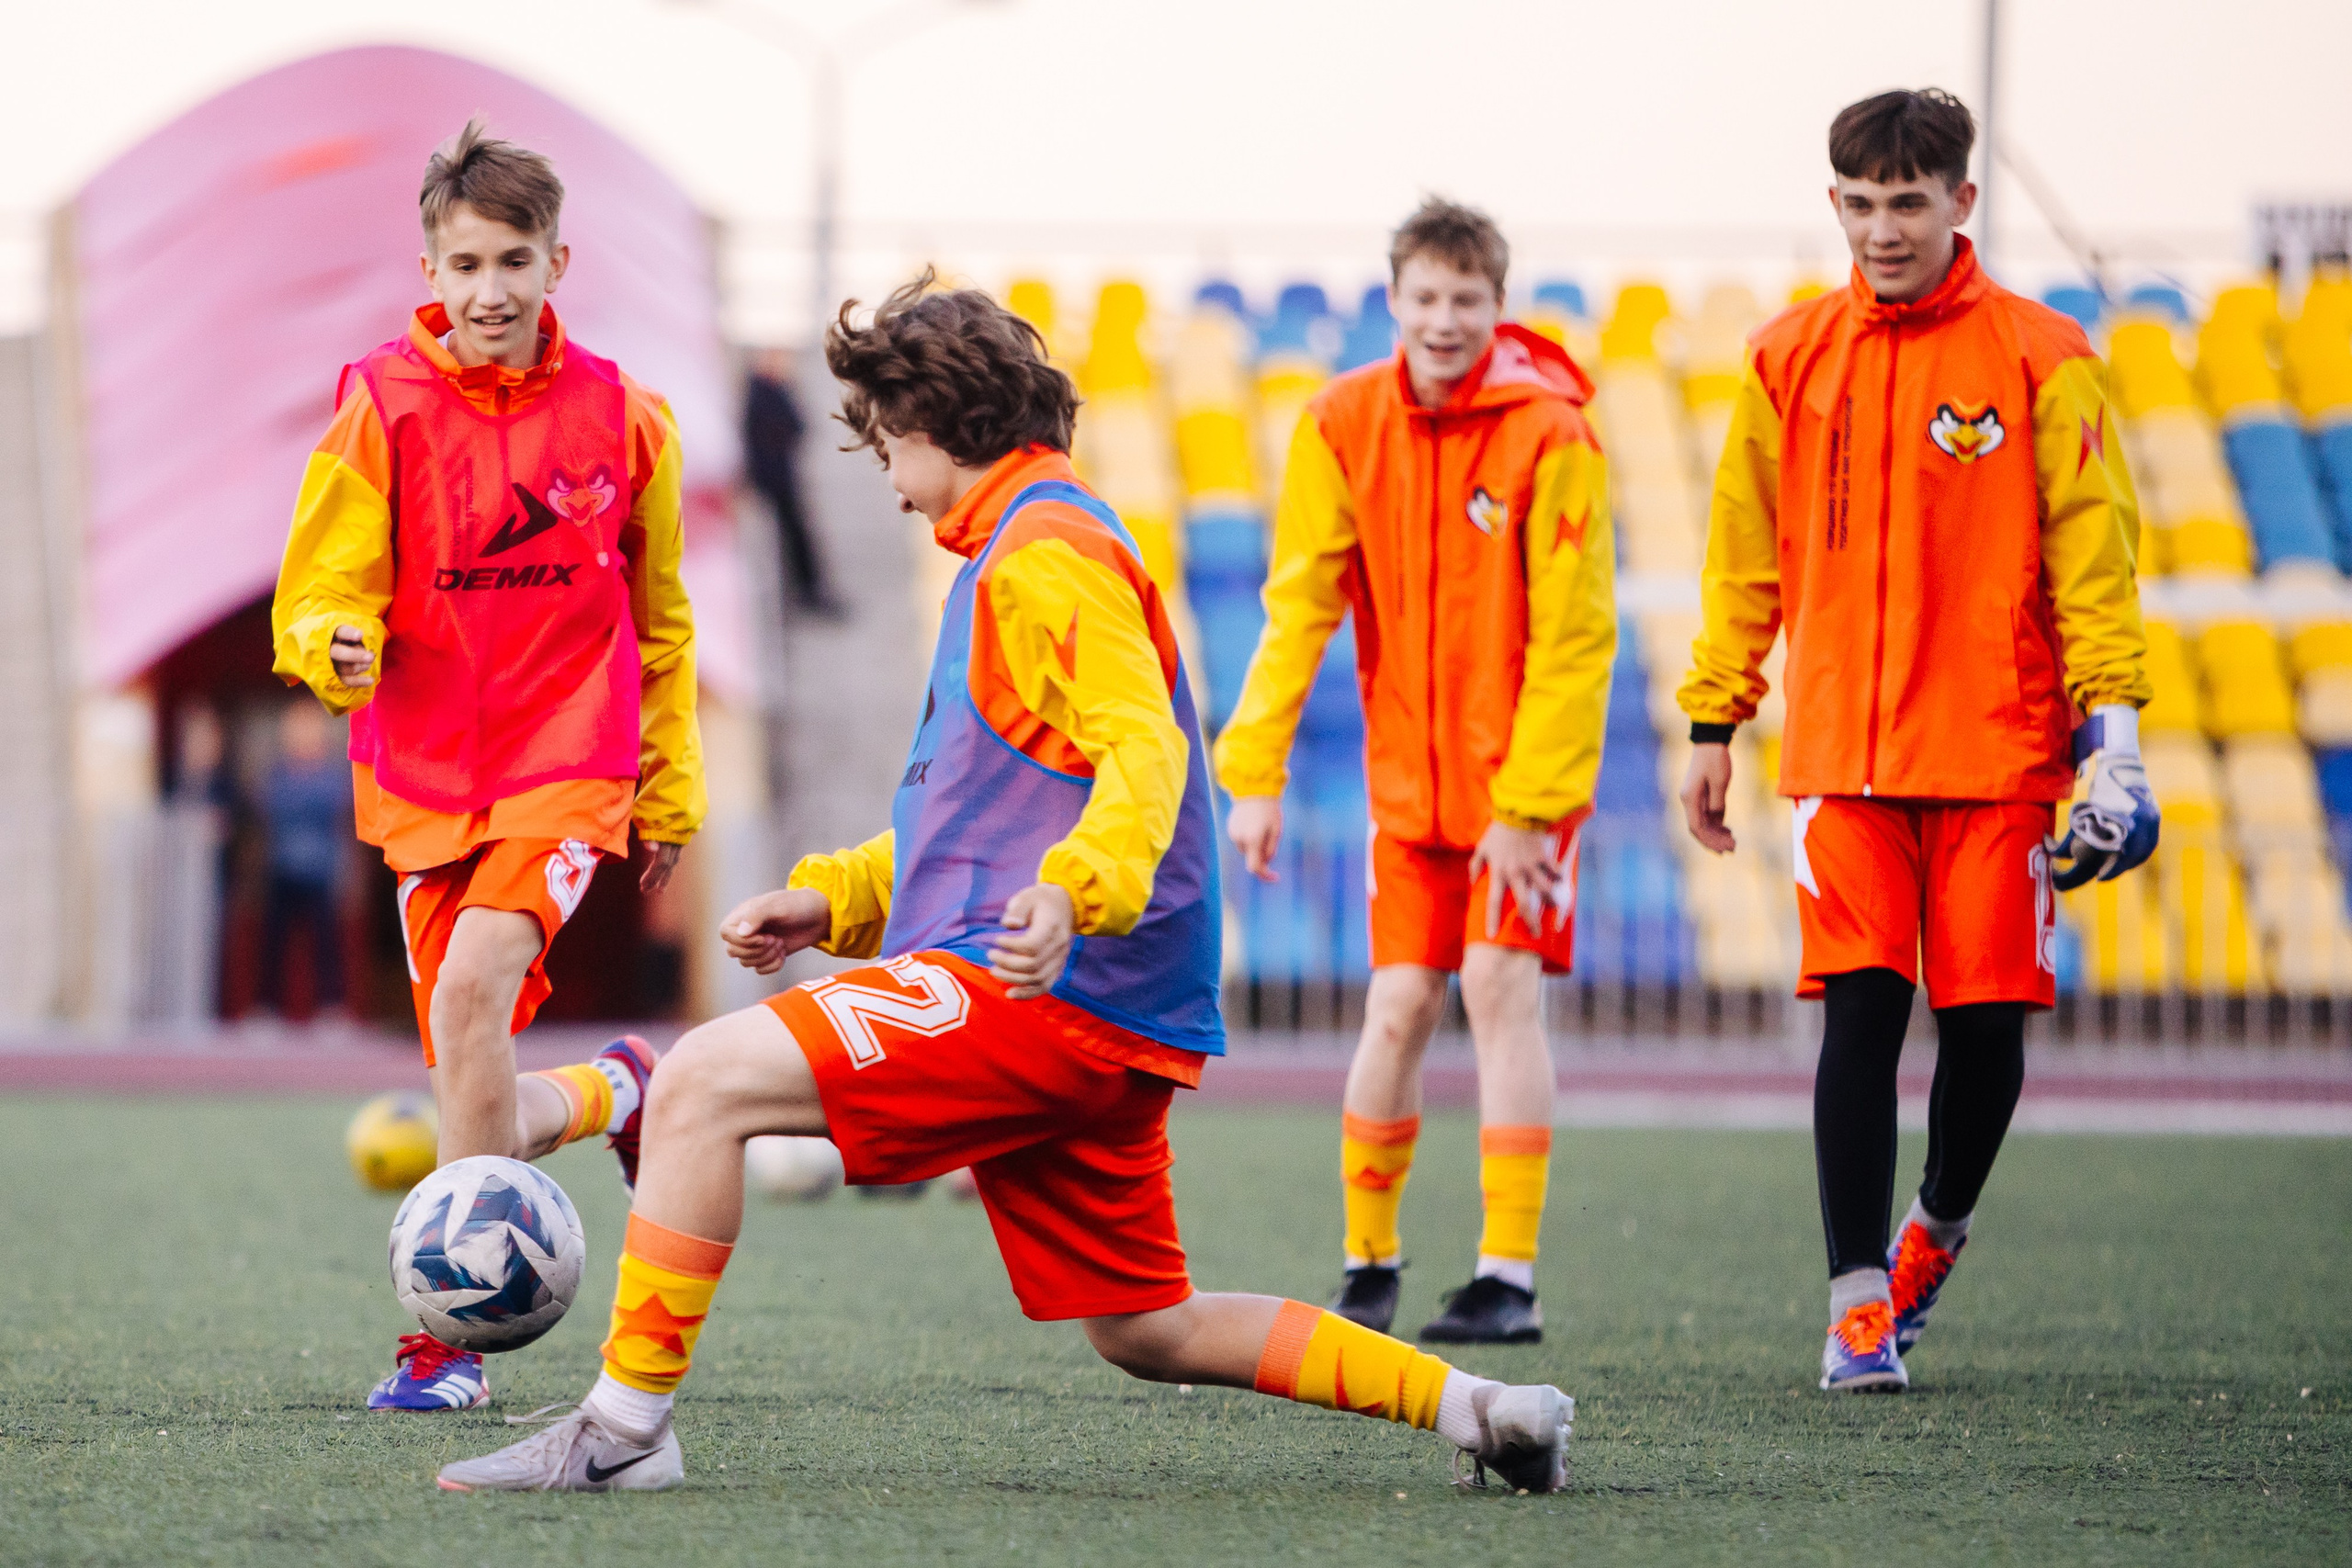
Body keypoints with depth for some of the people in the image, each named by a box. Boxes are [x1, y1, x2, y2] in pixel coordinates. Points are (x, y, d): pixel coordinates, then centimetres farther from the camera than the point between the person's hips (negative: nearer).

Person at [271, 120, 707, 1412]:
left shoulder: (618, 416, 2)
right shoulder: (384, 409, -3)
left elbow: (658, 622, 15)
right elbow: (320, 594, -4)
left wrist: (671, 792, 19)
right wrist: (338, 651, -28)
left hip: (568, 770, -2)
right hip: (426, 777, 2)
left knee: (474, 987, -26)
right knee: (481, 1098, 3)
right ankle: (611, 1091, 40)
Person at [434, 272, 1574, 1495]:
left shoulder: (1044, 551, -8)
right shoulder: (1013, 553, 25)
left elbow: (1142, 749, -22)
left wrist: (1076, 889, -39)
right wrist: (832, 900, 25)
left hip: (1039, 986, -11)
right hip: (1102, 1026, 11)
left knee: (704, 1082, -16)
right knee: (1148, 1334, 15)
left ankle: (624, 1427, -16)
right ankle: (1470, 1405, 14)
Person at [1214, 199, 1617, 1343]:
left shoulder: (1550, 433, -14)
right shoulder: (1343, 424, -3)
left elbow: (1572, 634, -14)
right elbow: (1298, 605, -3)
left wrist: (1530, 801, -18)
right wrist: (1256, 772, -10)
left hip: (1525, 770, -3)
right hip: (1407, 774, 3)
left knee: (1500, 985, -11)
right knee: (1399, 1004, 2)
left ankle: (1509, 1279, -10)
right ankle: (1367, 1265, 15)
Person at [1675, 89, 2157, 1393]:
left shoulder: (2042, 359, 0)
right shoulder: (1788, 360, 8)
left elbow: (2091, 552, -1)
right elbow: (1746, 557, 14)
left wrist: (2110, 725, -8)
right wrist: (1713, 723, 13)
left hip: (1997, 748, -1)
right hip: (1840, 750, 1)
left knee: (1987, 1012, 1)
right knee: (1860, 1009, -8)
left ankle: (1937, 1231, 29)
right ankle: (1859, 1304, -5)